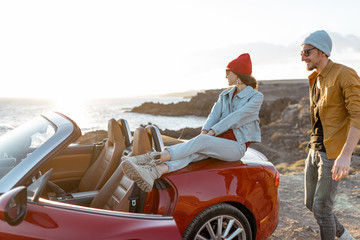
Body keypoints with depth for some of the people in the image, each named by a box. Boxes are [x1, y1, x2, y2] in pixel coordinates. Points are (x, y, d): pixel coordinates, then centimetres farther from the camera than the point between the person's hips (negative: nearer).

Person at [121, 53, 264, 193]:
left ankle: (154, 158, -41)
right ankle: (151, 174, -52)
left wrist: (210, 133, -23)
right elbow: (214, 116, 1)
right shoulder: (225, 95, 15)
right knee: (191, 153, -28)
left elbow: (235, 118, -17)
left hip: (235, 146, -5)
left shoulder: (256, 97, -5)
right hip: (217, 141, 5)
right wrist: (204, 132, -19)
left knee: (200, 141, -34)